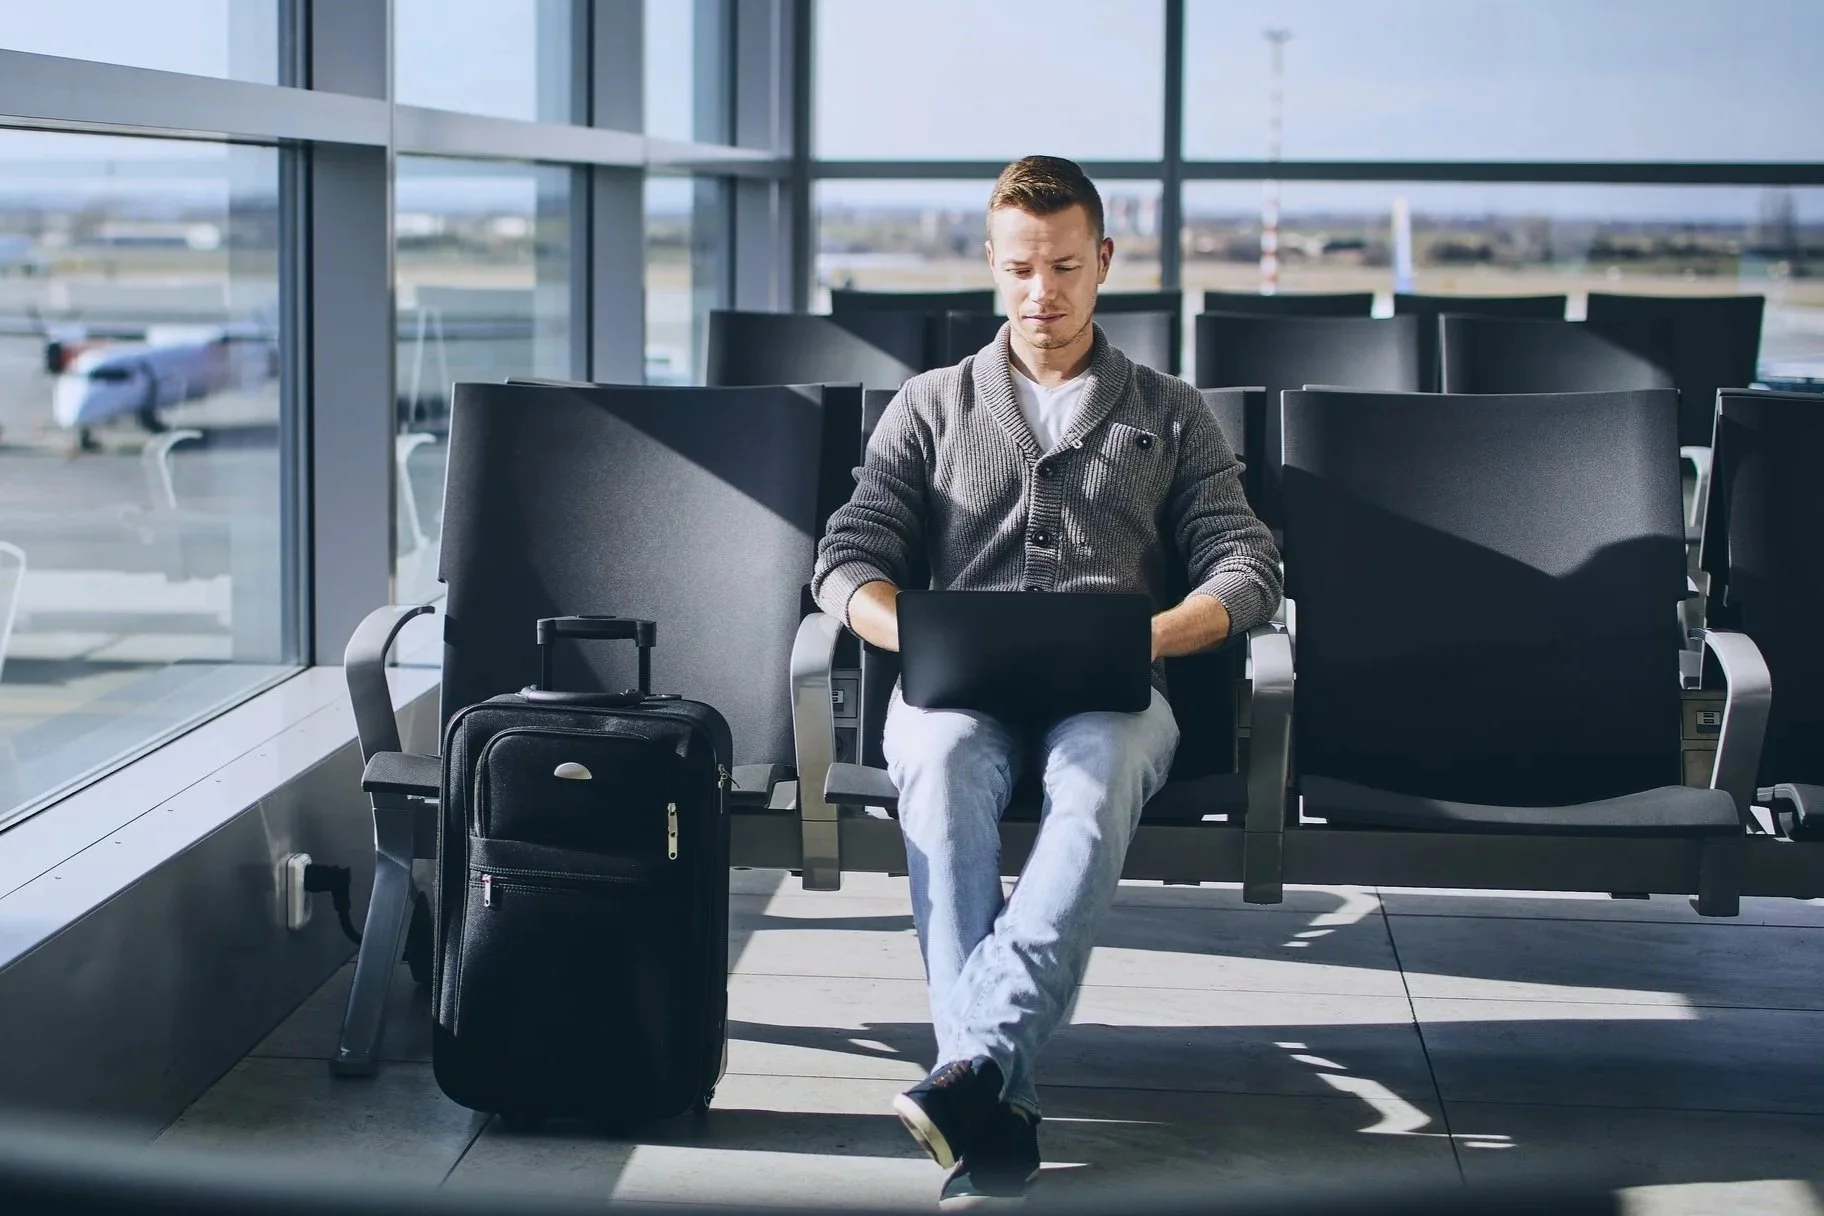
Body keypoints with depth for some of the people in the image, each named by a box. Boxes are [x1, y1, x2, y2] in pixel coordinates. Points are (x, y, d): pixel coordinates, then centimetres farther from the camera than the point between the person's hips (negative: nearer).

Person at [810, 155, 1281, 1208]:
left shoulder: (1172, 418, 24)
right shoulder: (930, 408, 25)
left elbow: (1249, 568, 11)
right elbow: (846, 562, 14)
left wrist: (1156, 635, -12)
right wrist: (918, 636, -10)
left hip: (1110, 691, 0)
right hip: (959, 687, 0)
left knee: (1100, 772, -40)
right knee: (945, 764, -38)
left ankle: (975, 1061, -53)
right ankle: (1000, 1108, -47)